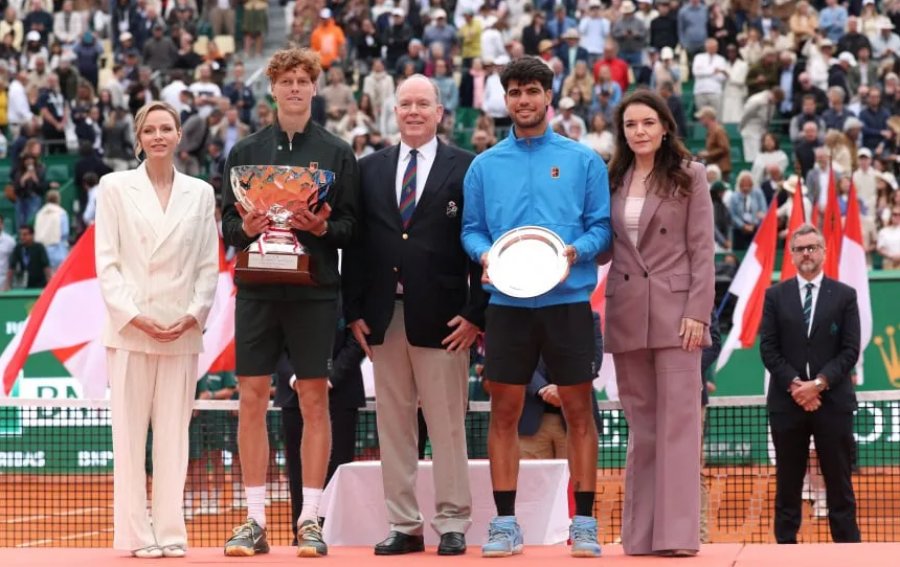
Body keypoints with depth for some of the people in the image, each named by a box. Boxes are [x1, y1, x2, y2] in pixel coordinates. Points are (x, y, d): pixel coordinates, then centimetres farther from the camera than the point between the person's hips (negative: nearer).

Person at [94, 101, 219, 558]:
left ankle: (171, 532, 5)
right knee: (130, 432, -2)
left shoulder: (200, 193, 11)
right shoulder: (115, 187, 6)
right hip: (129, 328, -2)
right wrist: (133, 316, -10)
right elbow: (106, 261, 0)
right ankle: (135, 533, 0)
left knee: (174, 433, 2)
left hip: (182, 331, 2)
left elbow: (209, 265, 9)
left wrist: (194, 314, -6)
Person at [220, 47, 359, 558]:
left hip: (315, 291, -2)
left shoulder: (337, 153, 5)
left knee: (315, 401, 0)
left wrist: (323, 228, -17)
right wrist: (245, 228, -12)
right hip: (257, 290, 2)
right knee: (253, 399, 1)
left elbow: (351, 225, 3)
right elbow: (227, 224, 9)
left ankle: (311, 520, 5)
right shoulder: (246, 151, 10)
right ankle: (256, 521, 7)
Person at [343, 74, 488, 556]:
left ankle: (452, 525, 6)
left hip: (441, 317, -3)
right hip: (384, 316, 3)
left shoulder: (466, 169, 2)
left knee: (447, 425, 0)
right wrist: (354, 310, 3)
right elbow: (356, 243, 10)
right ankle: (403, 525, 11)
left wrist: (475, 313, -7)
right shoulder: (370, 169, 12)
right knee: (392, 425, 5)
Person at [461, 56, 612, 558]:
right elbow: (472, 229, 11)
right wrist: (484, 253, -10)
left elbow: (602, 226, 3)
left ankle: (584, 523, 5)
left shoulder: (583, 160, 6)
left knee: (579, 410, 0)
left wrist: (577, 250, -16)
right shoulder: (485, 165, 11)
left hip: (568, 299, -1)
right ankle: (505, 523, 7)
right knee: (505, 411, 1)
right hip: (508, 303, 1)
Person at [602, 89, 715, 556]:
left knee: (678, 419, -7)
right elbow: (604, 247, 13)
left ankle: (677, 532, -8)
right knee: (640, 424, 6)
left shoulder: (690, 176, 2)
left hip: (674, 311, -4)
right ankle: (640, 533, 7)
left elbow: (702, 250, -3)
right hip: (626, 314, 4)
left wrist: (697, 312, -11)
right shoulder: (613, 180, 12)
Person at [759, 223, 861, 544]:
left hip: (833, 400, -1)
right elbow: (768, 349, 2)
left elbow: (850, 350, 0)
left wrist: (819, 383, -13)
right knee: (788, 483, 3)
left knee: (839, 482, 1)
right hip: (787, 401, 1)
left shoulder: (845, 296, 6)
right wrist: (795, 385, -11)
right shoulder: (775, 296, 9)